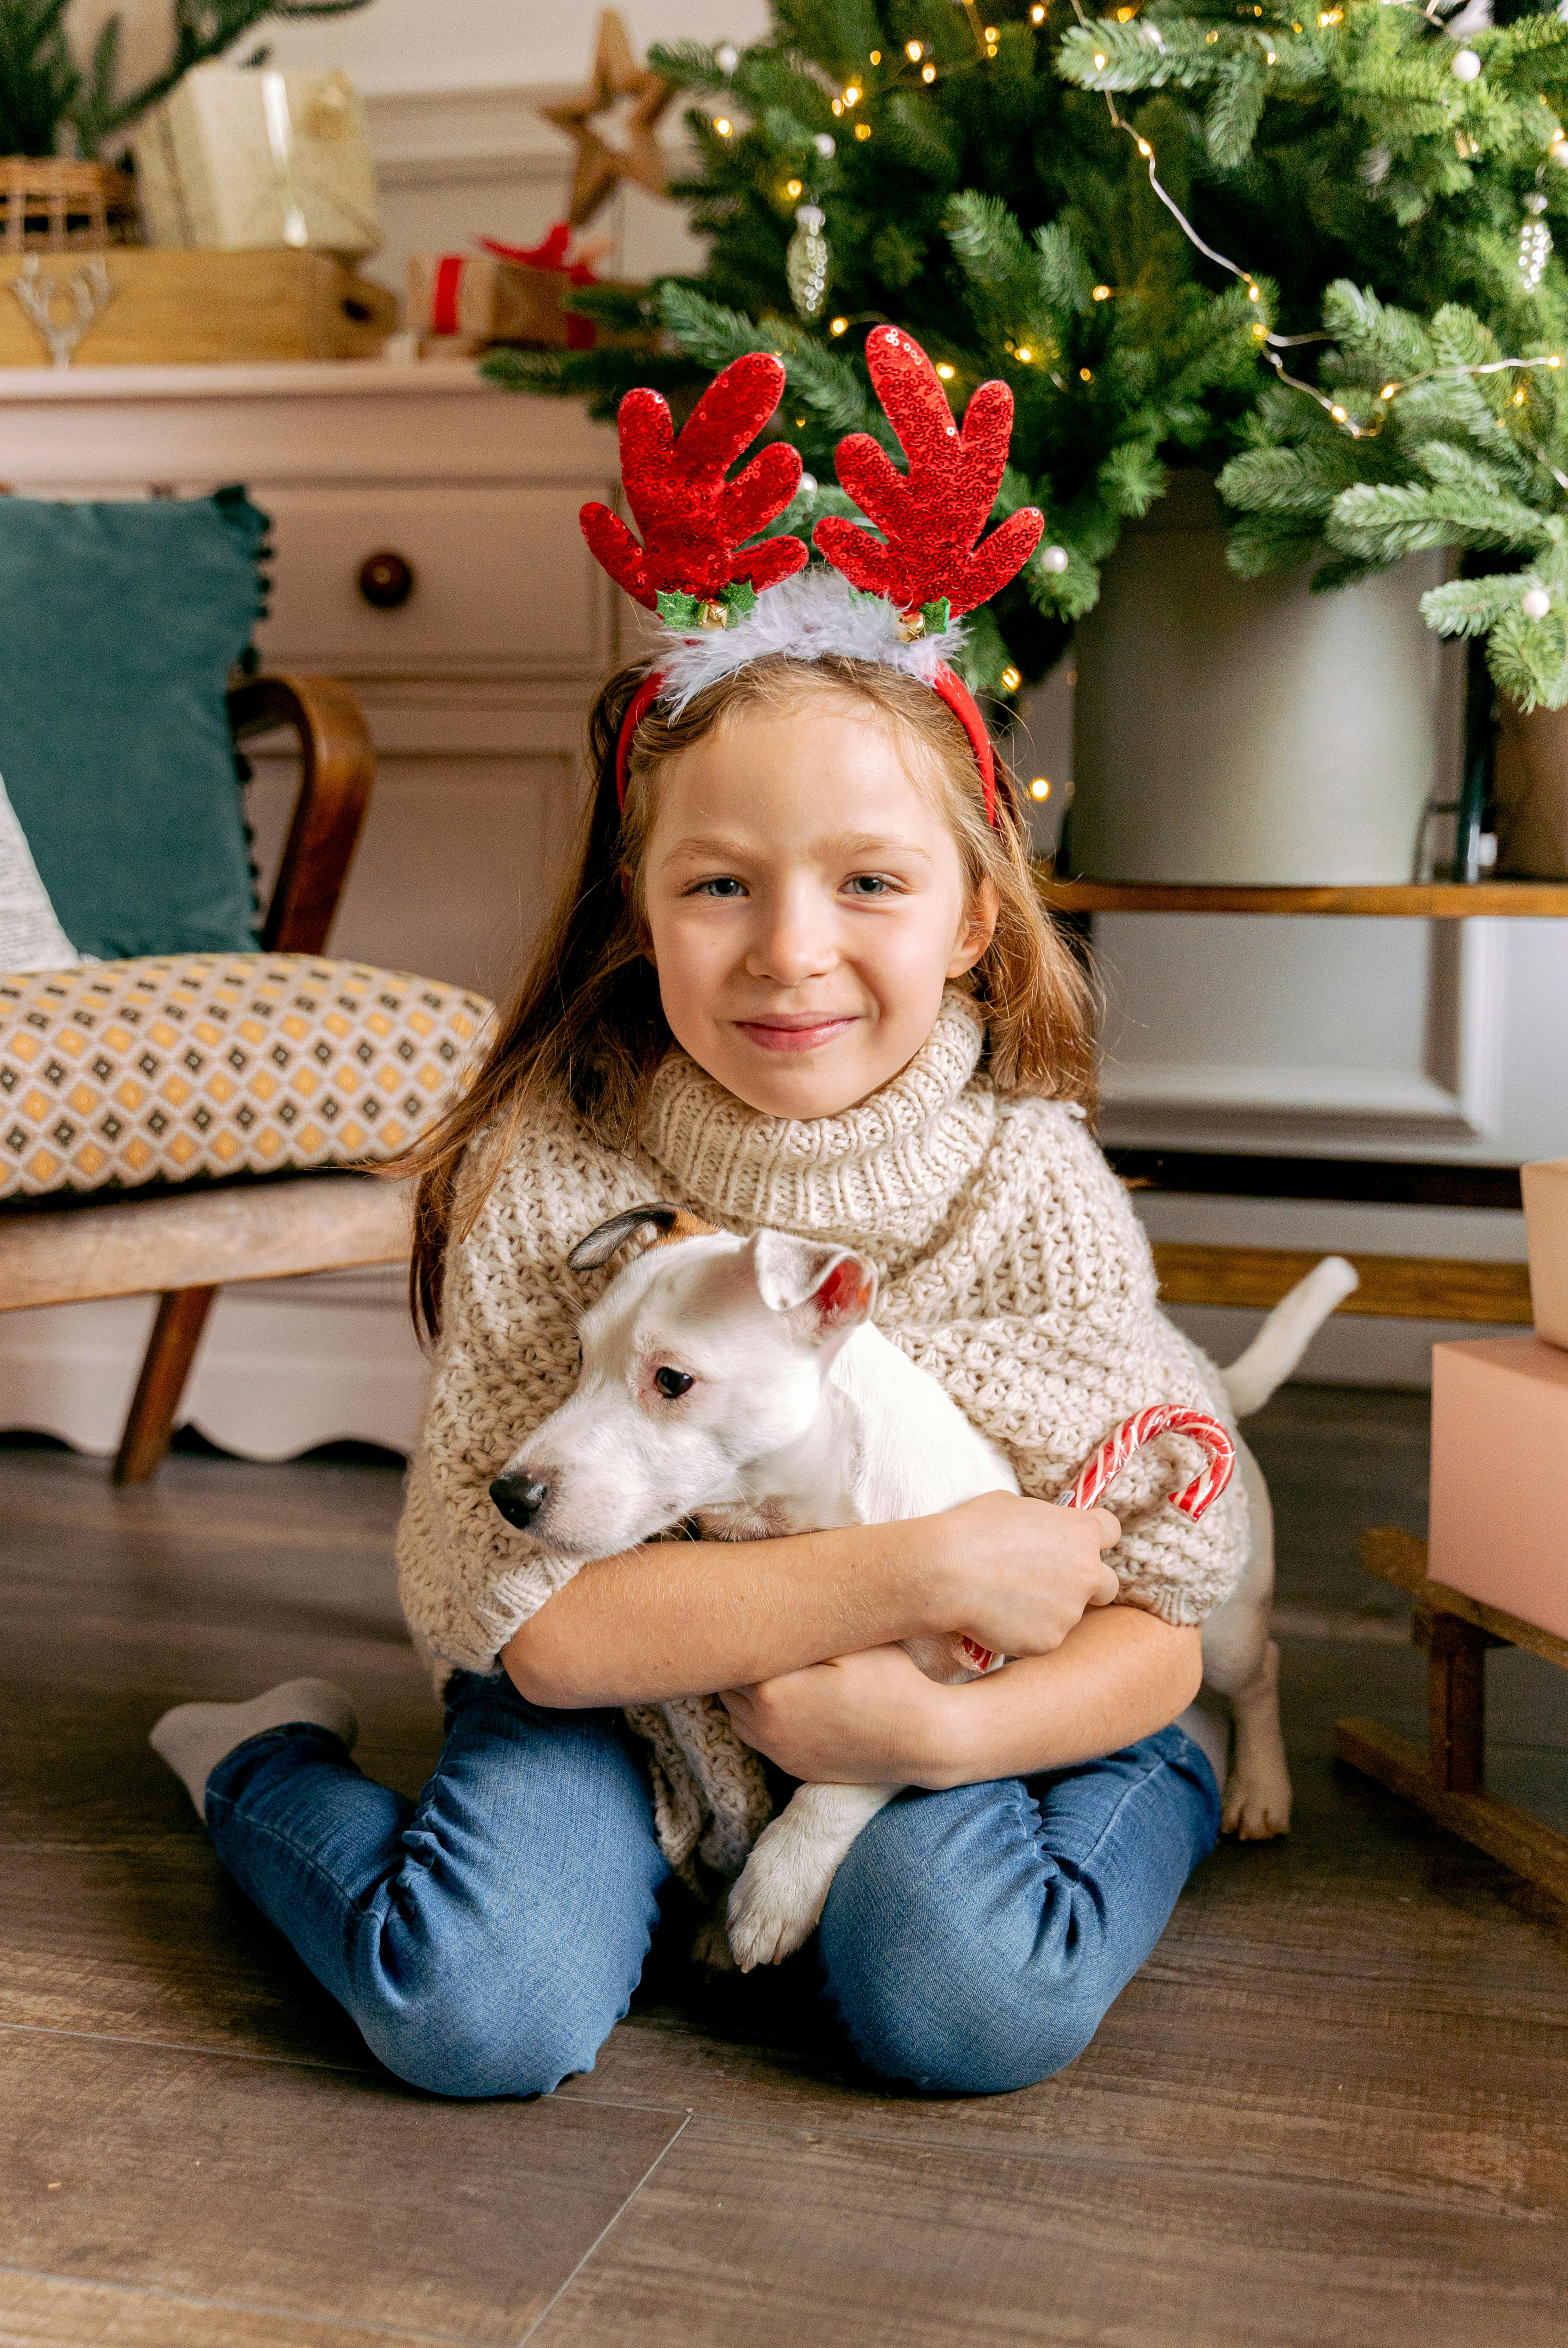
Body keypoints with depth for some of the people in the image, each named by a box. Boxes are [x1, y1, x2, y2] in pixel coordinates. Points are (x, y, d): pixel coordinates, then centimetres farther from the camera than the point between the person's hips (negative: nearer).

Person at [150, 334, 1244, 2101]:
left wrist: (944, 1723, -32)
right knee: (481, 2014, -23)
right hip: (618, 1710, 0)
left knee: (975, 2004, -25)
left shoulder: (1035, 1187, -16)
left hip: (937, 1720, 1)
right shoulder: (554, 1179, -20)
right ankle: (269, 1767, 11)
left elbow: (1161, 1601, -12)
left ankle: (1167, 1780, 11)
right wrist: (921, 1569, -32)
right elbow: (497, 1595, -26)